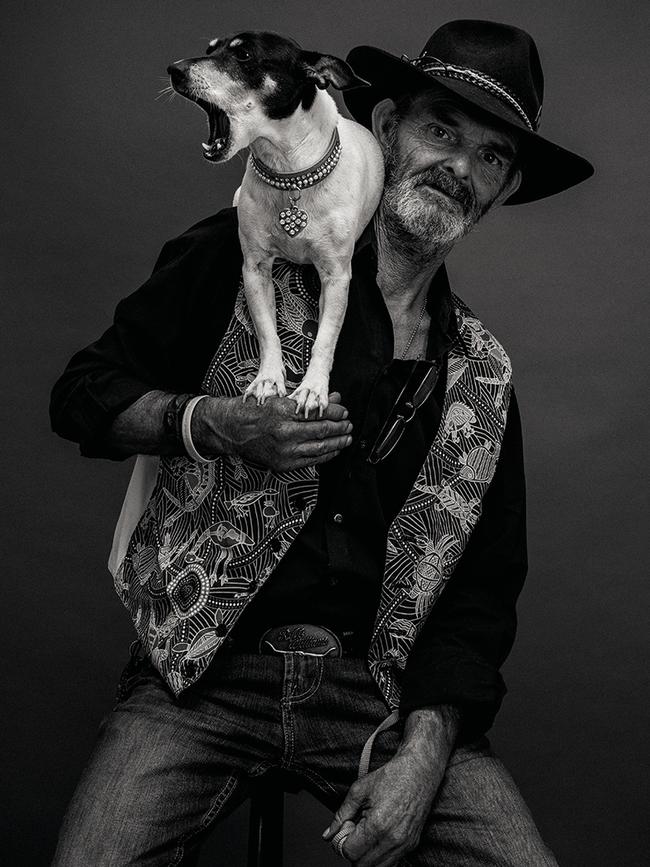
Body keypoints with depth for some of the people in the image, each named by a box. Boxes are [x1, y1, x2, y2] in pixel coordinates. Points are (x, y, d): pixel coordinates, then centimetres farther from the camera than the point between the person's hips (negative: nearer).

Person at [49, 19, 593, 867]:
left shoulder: (481, 377, 9)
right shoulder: (246, 255, 1)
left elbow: (480, 592, 7)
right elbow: (84, 392, 4)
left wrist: (425, 754, -8)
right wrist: (214, 423, -15)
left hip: (381, 686, 2)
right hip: (206, 668, -2)